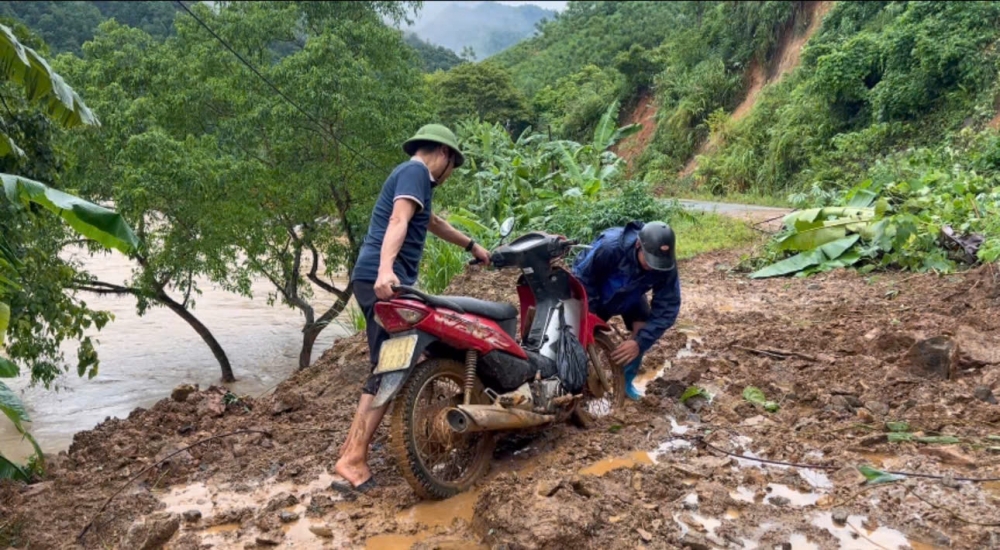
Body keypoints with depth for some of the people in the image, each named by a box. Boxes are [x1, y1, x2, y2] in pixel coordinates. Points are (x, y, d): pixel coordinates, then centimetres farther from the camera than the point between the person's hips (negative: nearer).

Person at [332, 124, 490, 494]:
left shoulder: (411, 174, 29)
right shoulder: (415, 171, -2)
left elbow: (433, 223, 45)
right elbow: (398, 221, -20)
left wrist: (472, 246, 57)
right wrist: (386, 269, -35)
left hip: (382, 280, 10)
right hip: (383, 280, -10)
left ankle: (353, 447, 12)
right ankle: (353, 459, -13)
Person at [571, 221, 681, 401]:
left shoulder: (666, 264, -33)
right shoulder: (609, 247, -44)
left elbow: (668, 307, -28)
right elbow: (581, 279, -29)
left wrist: (640, 341, -37)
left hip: (630, 297, 3)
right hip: (595, 293, -2)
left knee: (643, 330, -15)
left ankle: (627, 380, 6)